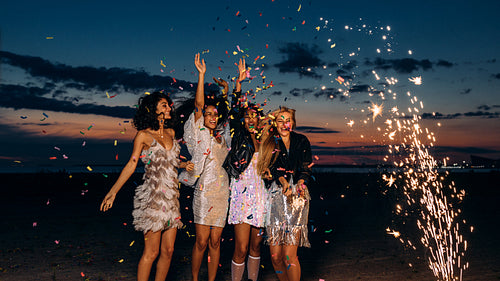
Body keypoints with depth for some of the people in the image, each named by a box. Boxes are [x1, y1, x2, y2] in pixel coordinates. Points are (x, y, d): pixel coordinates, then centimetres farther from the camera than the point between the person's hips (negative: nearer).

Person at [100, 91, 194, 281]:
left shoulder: (170, 133, 13)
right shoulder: (144, 135, -4)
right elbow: (131, 165, -3)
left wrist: (183, 164, 4)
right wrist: (112, 192, -7)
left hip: (171, 197, 6)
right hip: (152, 197, -6)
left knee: (168, 251, 8)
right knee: (151, 252, -3)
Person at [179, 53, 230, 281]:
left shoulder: (222, 136, 16)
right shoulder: (198, 133, 3)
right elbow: (198, 104, -6)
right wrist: (202, 74, -9)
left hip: (222, 191, 4)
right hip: (204, 189, -4)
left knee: (215, 241, 8)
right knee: (201, 241, -1)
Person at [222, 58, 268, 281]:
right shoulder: (239, 138, 1)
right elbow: (234, 113, -10)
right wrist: (239, 82, -13)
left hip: (261, 198, 4)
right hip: (242, 197, -4)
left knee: (256, 246, 14)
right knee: (241, 248, -4)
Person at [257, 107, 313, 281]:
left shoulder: (302, 141, 11)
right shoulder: (270, 143, 11)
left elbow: (306, 168, 4)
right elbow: (273, 169, -2)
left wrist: (301, 184, -16)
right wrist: (284, 182, -21)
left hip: (298, 195, -1)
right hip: (277, 195, 1)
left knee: (289, 256, -11)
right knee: (275, 256, 0)